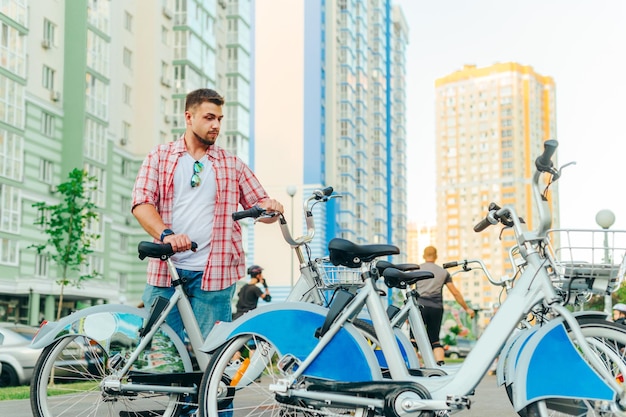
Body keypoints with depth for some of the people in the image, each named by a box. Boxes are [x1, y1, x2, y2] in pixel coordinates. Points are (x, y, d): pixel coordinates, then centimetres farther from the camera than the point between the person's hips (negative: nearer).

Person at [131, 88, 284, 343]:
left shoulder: (233, 165, 15)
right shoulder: (159, 157, 11)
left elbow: (261, 207, 14)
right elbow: (141, 202, -2)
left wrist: (272, 209, -11)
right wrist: (166, 234, -21)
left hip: (214, 274, 0)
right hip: (165, 271, 0)